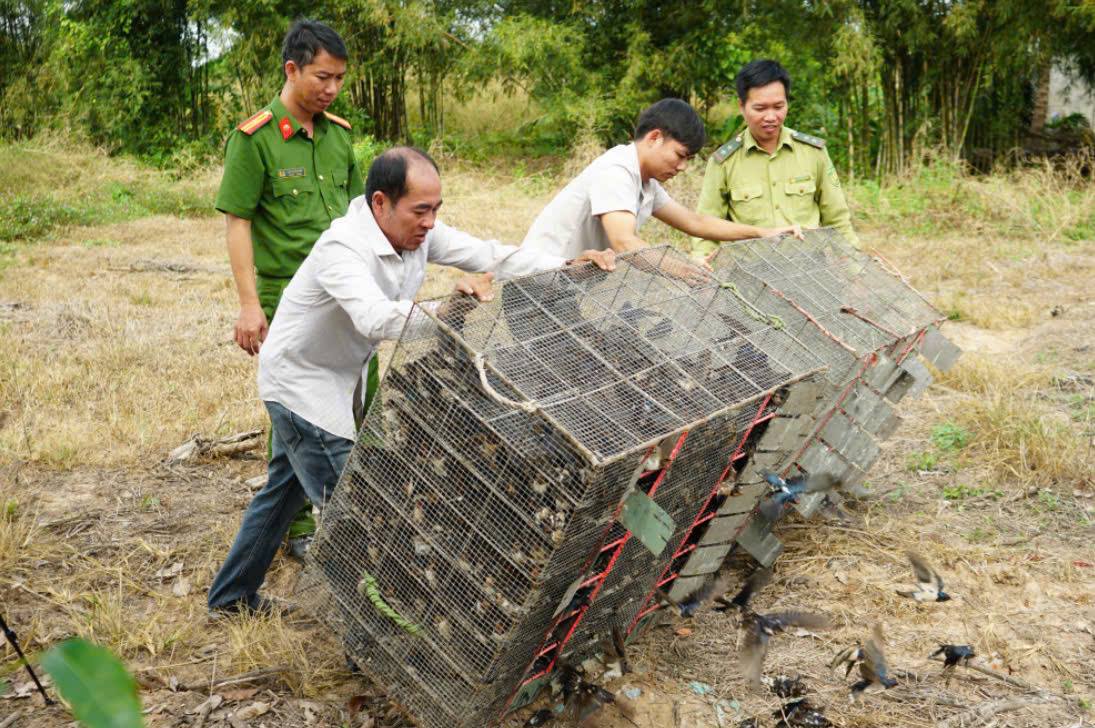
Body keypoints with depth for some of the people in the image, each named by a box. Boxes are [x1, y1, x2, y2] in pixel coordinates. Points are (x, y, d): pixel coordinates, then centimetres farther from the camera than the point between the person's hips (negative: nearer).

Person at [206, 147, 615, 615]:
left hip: (334, 380, 9)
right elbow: (377, 318, -48)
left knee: (285, 489, 21)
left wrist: (567, 265, -22)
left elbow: (488, 255, -11)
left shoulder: (417, 233, -9)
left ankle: (231, 597, 39)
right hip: (299, 381, -9)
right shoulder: (342, 248, -32)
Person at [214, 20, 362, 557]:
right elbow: (236, 222, -11)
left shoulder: (338, 134, 9)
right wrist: (249, 304, -16)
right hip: (288, 296, -6)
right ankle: (298, 528, 18)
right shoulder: (255, 139, -10)